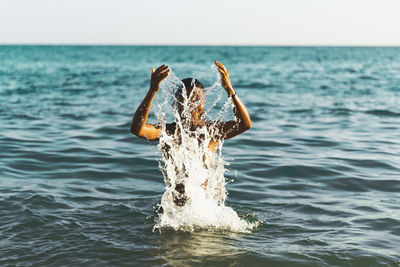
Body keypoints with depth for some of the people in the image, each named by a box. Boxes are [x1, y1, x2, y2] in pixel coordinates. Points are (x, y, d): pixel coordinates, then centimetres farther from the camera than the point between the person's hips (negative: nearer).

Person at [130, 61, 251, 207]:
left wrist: (229, 89, -27)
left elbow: (245, 124, -18)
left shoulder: (212, 130, -2)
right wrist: (152, 91, -33)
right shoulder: (167, 131, -4)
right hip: (174, 203, 0)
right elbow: (137, 129, -23)